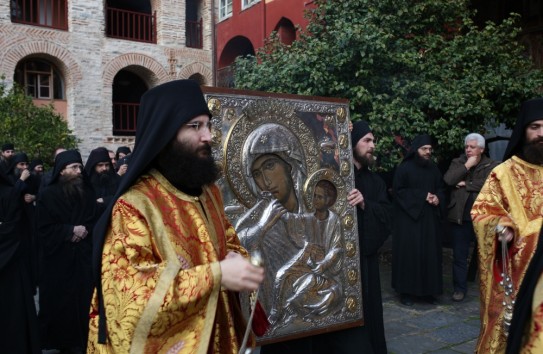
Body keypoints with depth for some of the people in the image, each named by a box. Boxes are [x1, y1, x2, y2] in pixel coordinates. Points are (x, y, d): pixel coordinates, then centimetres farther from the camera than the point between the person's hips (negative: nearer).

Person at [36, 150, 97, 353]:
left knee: (81, 299, 1)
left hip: (83, 257, 2)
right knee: (58, 301, 5)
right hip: (57, 258, -2)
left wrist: (84, 230, -10)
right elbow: (44, 228, -6)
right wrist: (70, 230, -13)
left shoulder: (88, 192, 8)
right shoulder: (48, 195, -1)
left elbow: (96, 220, 9)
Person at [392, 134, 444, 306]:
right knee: (409, 253, -4)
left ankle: (427, 290, 15)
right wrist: (422, 196, -15)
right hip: (408, 218, -5)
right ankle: (405, 291, 4)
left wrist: (438, 198, -8)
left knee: (429, 253, 6)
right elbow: (398, 190, -11)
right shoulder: (404, 168, -6)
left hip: (429, 218, 5)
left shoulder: (433, 169, 11)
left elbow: (441, 188, 16)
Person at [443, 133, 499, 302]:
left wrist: (466, 184, -11)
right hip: (460, 217, 1)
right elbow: (448, 180, -9)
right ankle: (460, 288, 17)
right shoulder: (457, 162, 8)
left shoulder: (491, 165, 2)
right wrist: (467, 166, -10)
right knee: (459, 255, 7)